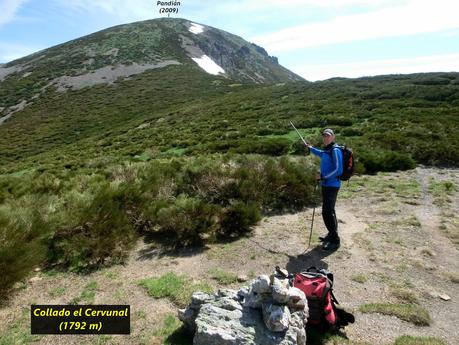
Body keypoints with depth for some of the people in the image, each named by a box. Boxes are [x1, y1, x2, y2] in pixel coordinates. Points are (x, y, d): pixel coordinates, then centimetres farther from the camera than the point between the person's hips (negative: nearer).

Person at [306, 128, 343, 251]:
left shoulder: (335, 150, -16)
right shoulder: (326, 150, 11)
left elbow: (338, 170, -22)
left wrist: (322, 176, -19)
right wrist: (311, 148, 46)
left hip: (332, 185, -9)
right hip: (327, 185, 9)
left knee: (327, 212, -10)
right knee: (329, 211, 18)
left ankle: (335, 241, -1)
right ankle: (332, 235, 32)